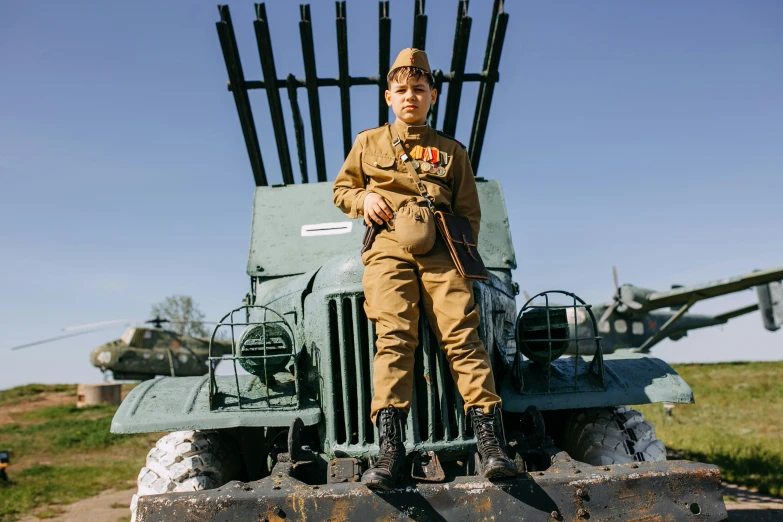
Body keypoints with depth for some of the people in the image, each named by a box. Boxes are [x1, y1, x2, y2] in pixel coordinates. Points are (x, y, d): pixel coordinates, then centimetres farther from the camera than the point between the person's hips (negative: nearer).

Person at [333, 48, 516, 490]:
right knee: (394, 337, -16)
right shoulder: (369, 143, 22)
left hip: (441, 252, 1)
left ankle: (490, 441, -18)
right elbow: (341, 188, 26)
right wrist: (362, 198, 3)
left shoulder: (452, 150, 21)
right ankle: (391, 450, -21)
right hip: (388, 249, 0)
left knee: (461, 334, -14)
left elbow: (469, 210, 18)